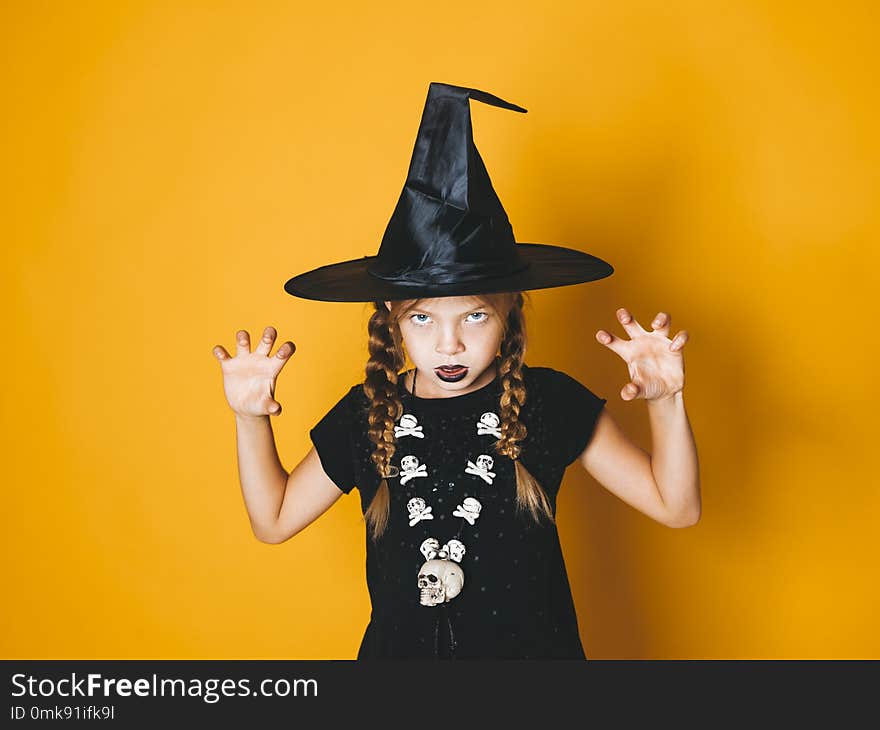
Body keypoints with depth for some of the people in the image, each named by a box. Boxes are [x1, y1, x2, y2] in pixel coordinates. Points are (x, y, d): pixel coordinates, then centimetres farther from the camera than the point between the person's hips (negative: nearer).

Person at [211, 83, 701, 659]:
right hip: (399, 645, 2)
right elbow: (274, 520, 4)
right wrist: (251, 418, -9)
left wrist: (667, 403, -23)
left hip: (534, 645, -1)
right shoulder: (365, 417, -8)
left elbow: (676, 507, -9)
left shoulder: (551, 404, -12)